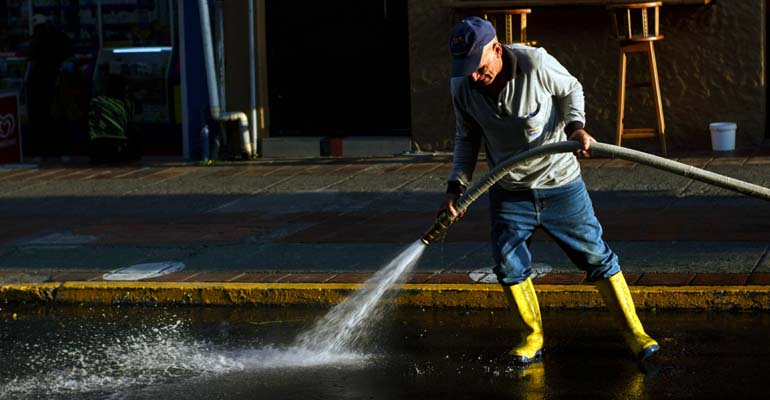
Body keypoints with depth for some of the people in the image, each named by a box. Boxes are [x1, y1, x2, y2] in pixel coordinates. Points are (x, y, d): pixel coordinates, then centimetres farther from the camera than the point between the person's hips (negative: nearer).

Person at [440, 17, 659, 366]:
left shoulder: (536, 64, -22)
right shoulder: (463, 89, -10)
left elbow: (571, 90, -2)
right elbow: (467, 139, 6)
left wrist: (575, 125, -20)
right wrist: (456, 186, -3)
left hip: (560, 183, -3)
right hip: (509, 193, 3)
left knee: (596, 256, 2)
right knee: (508, 265, -2)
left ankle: (634, 333, 13)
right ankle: (532, 337, 19)